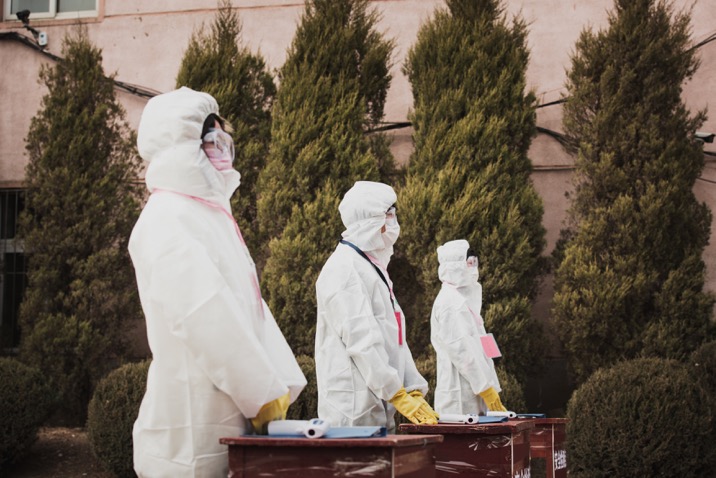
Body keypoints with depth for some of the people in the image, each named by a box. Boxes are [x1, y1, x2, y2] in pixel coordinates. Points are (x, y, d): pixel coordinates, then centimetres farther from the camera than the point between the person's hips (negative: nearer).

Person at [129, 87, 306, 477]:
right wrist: (266, 395, -15)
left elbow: (251, 308, 15)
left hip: (229, 427, 9)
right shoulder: (166, 222, -13)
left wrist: (285, 384, 5)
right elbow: (208, 324, -21)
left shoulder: (212, 215, 17)